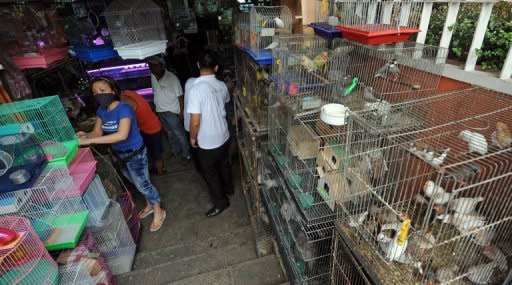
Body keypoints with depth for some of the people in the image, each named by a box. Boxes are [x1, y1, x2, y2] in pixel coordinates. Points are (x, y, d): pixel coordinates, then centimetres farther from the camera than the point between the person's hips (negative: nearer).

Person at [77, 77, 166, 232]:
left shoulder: (123, 108, -26)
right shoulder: (101, 111, -1)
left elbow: (122, 135, -37)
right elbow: (97, 133, 0)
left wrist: (90, 141, -39)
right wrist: (85, 135, -23)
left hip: (135, 153, -8)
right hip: (120, 154, 8)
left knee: (142, 184, 5)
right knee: (135, 183, 23)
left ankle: (158, 212, 26)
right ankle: (149, 205, 45)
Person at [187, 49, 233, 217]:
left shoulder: (196, 89, -27)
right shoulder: (222, 85, -6)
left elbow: (195, 122, -25)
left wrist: (192, 137, -7)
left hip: (207, 142, -6)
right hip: (224, 136, 7)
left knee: (209, 172, 14)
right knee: (223, 163, 28)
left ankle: (220, 202, 29)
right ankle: (228, 187, 50)